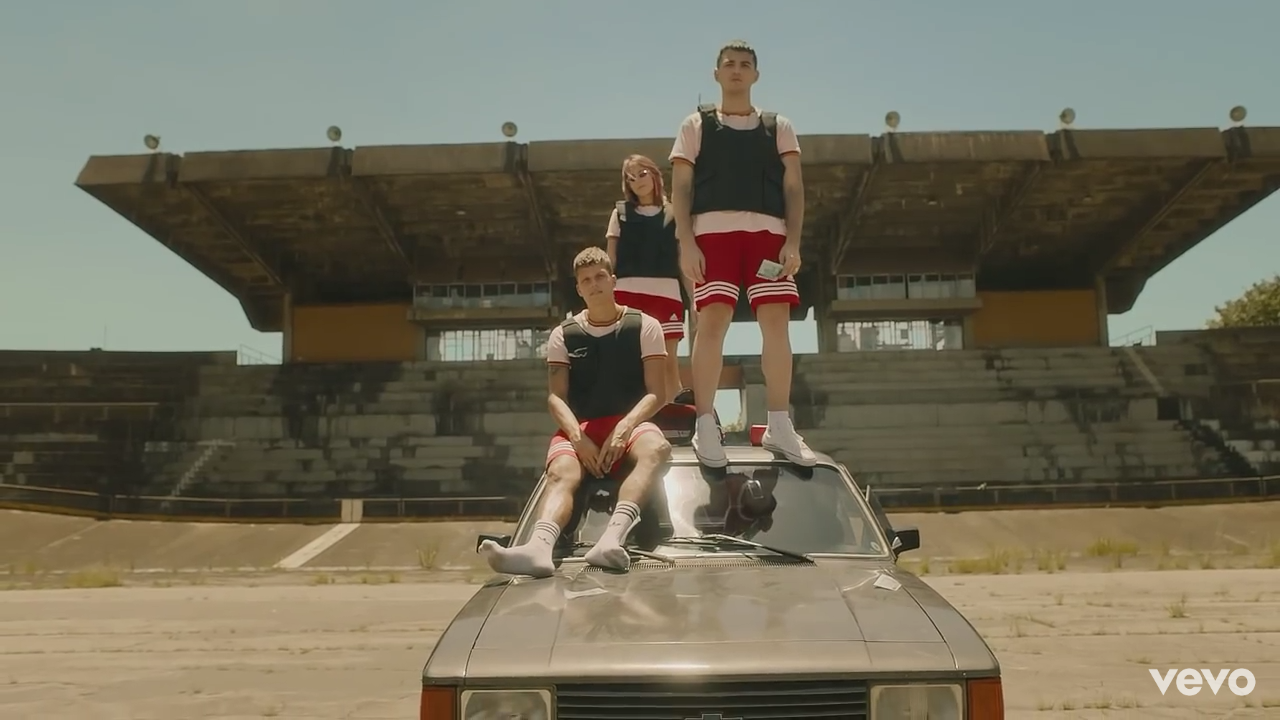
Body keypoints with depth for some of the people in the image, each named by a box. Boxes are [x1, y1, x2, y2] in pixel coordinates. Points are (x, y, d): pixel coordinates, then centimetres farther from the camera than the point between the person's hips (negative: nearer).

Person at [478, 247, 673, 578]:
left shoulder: (644, 326, 6)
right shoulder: (563, 335, 11)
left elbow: (656, 393, -2)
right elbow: (556, 397, 2)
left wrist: (623, 429, -20)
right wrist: (577, 436, -19)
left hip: (630, 424, -1)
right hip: (579, 428, 2)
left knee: (656, 449, -37)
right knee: (561, 474, -32)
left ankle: (612, 538, -60)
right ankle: (538, 547, -62)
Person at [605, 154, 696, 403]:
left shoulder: (673, 214, 13)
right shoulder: (621, 212, 15)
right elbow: (610, 260, 11)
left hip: (666, 293, 0)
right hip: (628, 292, 0)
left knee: (669, 363, -4)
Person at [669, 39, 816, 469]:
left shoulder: (778, 127, 18)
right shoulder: (696, 125, 14)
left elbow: (793, 188, 11)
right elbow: (681, 188, 6)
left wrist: (793, 242, -3)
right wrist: (686, 242, -7)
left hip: (768, 232, 2)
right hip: (713, 231, -2)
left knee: (777, 323, -4)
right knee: (712, 322, -10)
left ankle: (779, 426, 3)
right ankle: (705, 426, -4)